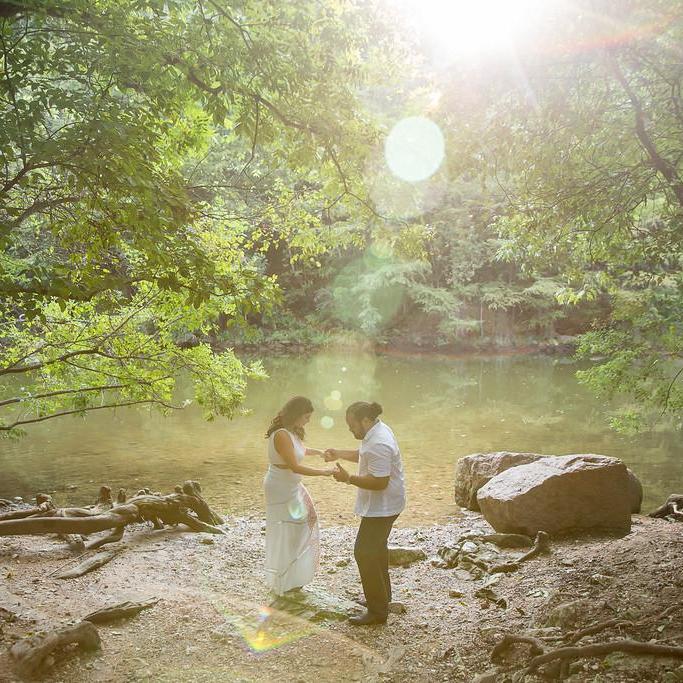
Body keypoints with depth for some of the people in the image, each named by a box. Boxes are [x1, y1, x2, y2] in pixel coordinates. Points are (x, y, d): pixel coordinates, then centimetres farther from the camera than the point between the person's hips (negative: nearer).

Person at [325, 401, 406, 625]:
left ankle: (377, 611, 1)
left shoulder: (378, 445, -29)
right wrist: (339, 454, 9)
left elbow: (379, 482, -30)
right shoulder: (377, 431, 5)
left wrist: (348, 478, -24)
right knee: (376, 550, 24)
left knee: (365, 554, -6)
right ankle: (383, 596, 41)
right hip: (382, 505, 11)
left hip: (381, 507, -11)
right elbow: (364, 455, 21)